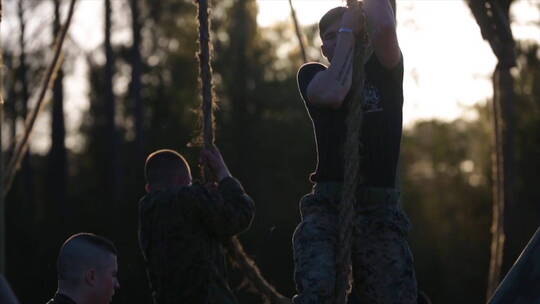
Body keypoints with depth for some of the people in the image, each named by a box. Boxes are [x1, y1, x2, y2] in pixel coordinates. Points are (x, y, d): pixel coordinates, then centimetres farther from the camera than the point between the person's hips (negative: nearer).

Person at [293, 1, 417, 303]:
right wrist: (347, 29, -4)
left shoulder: (383, 72, 10)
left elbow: (384, 28, -12)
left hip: (380, 208, 1)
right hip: (328, 202, -1)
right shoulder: (313, 75, 12)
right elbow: (333, 94, -12)